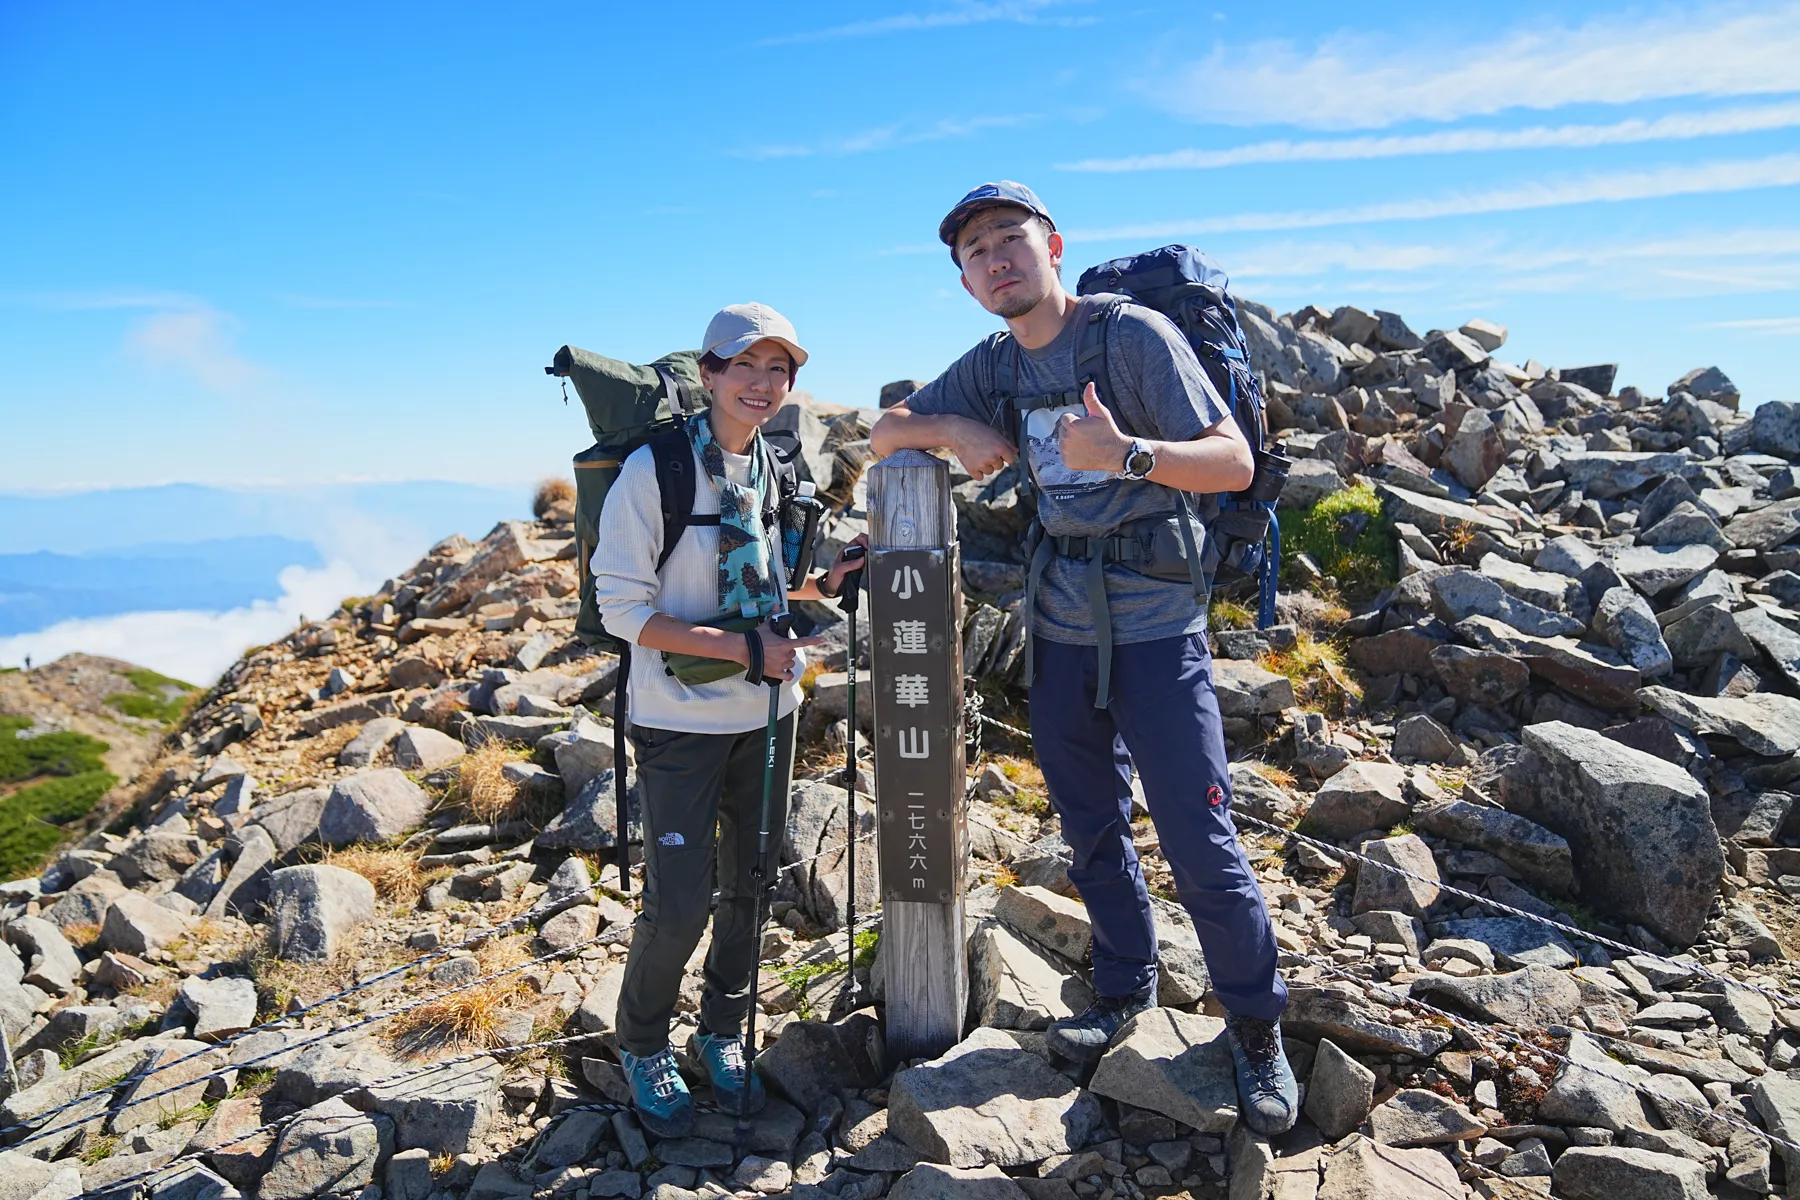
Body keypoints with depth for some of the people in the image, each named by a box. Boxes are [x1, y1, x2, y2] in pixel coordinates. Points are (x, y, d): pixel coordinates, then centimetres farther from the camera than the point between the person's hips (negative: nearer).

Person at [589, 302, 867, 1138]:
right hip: (681, 723, -6)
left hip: (767, 715, 6)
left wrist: (820, 583, -1)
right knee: (679, 903, -2)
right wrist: (744, 648, -21)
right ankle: (643, 1047, 26)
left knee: (751, 884, 15)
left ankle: (722, 1035, 36)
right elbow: (623, 608, -16)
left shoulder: (772, 470, 6)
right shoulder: (653, 471, -14)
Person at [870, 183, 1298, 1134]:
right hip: (1059, 627, 6)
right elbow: (884, 430, 15)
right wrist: (954, 428, -5)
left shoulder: (1135, 334, -10)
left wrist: (1126, 453, -30)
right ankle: (1126, 990, 35)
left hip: (1154, 624, -5)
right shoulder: (992, 368, 8)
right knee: (1091, 830, 15)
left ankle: (1256, 1029, 17)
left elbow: (1233, 463, -13)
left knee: (1198, 843, -4)